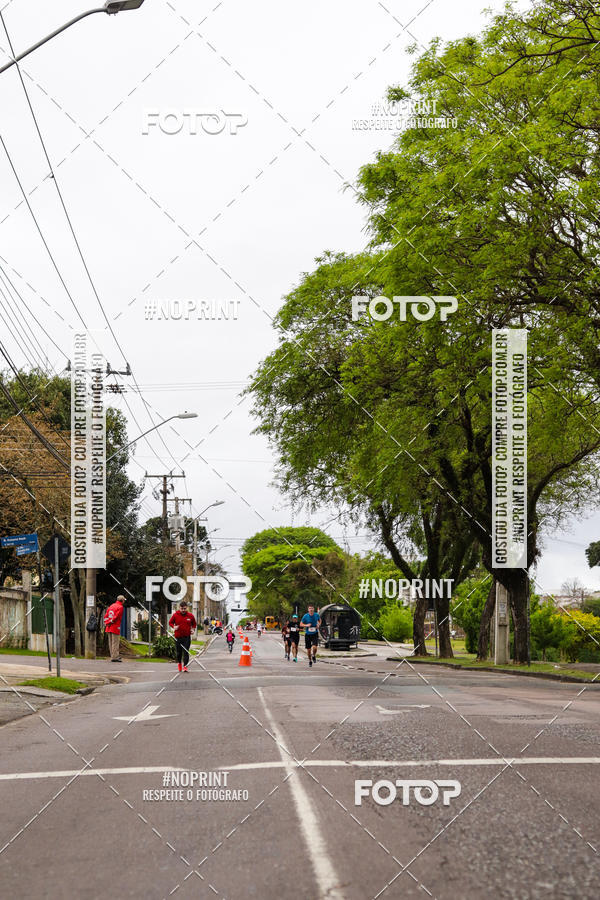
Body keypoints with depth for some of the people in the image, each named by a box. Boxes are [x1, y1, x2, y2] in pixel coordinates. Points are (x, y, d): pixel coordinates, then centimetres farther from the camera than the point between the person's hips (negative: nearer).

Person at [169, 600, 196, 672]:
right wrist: (174, 626, -9)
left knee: (186, 651, -9)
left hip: (187, 637, -1)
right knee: (179, 651, 10)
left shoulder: (190, 615, 0)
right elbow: (170, 622, 9)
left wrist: (193, 629, -1)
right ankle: (179, 663, 35)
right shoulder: (175, 615, -3)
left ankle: (185, 666, -7)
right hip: (178, 637, 1)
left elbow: (194, 624, 16)